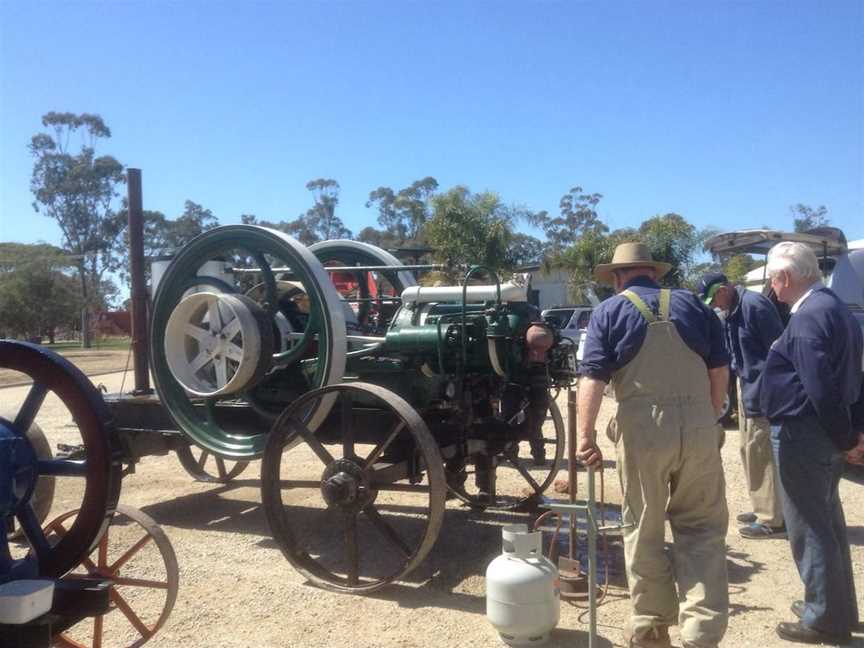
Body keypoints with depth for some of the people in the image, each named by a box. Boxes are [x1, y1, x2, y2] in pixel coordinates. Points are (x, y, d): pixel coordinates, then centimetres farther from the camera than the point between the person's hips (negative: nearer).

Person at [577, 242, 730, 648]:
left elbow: (593, 378, -6)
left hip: (642, 428, -2)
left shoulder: (609, 311, 5)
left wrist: (585, 435, -7)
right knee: (702, 527, 13)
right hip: (699, 426, 2)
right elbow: (720, 371, 12)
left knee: (644, 530, 12)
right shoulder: (692, 304, 12)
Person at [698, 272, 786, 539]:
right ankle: (763, 509, 29)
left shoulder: (755, 305, -19)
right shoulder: (733, 311, 11)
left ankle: (774, 520, 5)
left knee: (762, 456, -4)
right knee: (751, 453, 17)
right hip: (749, 389, 10)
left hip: (763, 394, -10)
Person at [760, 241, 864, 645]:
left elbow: (821, 389, -25)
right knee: (827, 521, 20)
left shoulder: (808, 316, -20)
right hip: (826, 432, 10)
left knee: (808, 527, 1)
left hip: (803, 434, -10)